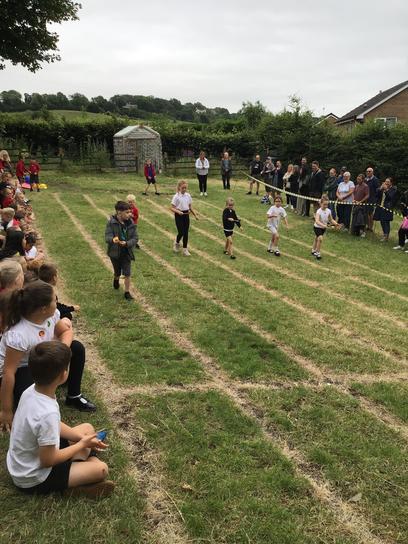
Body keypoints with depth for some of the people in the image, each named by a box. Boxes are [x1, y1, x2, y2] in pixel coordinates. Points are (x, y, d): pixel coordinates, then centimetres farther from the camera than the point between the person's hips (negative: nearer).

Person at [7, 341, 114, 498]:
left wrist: (82, 438, -2)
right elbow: (48, 460, -26)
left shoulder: (31, 391, -12)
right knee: (101, 469, -15)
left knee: (87, 428, 12)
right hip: (33, 479, -8)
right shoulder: (48, 413, -37)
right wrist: (82, 444, -12)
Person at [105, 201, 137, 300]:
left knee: (127, 274, -1)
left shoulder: (131, 223, -10)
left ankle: (127, 292, 17)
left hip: (126, 253, 1)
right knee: (117, 272, 19)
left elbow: (135, 238, -8)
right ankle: (116, 279, 54)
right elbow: (107, 237, -21)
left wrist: (126, 243, -27)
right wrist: (113, 239, -45)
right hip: (115, 252, -1)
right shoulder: (111, 223, -17)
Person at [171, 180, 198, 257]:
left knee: (186, 233, 4)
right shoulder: (176, 196, -10)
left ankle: (185, 250, 12)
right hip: (179, 216, -4)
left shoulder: (188, 195, 4)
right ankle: (177, 243, 25)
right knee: (181, 232, -7)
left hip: (186, 215, 4)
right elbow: (172, 208, -11)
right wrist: (178, 212, -29)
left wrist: (195, 215, 10)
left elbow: (190, 207, 13)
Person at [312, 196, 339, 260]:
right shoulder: (319, 211, -28)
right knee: (320, 238, -25)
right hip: (317, 227, -6)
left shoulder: (328, 211, -10)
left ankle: (313, 250, 43)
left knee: (316, 238, 24)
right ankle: (317, 253, -13)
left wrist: (335, 223, -18)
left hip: (323, 228, 6)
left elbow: (331, 220, 0)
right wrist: (323, 225, -55)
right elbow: (317, 221, -41)